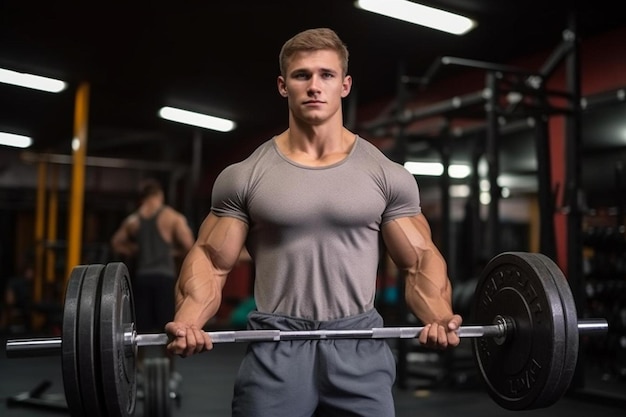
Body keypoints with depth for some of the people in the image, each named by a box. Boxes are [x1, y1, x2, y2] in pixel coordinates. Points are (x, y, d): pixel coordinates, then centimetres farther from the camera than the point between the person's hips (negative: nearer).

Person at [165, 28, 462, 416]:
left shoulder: (387, 175, 3)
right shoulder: (244, 176, 2)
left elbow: (420, 260, 5)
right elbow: (211, 262, 2)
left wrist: (441, 316, -15)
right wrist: (187, 320, -17)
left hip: (360, 344, 1)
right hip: (275, 345, 0)